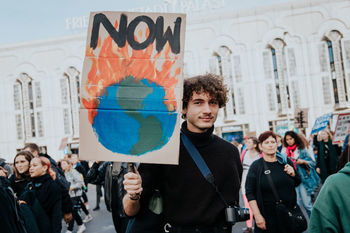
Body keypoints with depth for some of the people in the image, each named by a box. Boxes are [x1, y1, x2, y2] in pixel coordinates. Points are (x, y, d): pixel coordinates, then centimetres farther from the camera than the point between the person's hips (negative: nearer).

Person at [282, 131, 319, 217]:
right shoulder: (285, 151, 7)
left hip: (303, 179, -2)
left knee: (306, 204, -2)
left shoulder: (302, 149, 1)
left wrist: (303, 161, -14)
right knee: (296, 204, 3)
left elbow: (313, 163, 2)